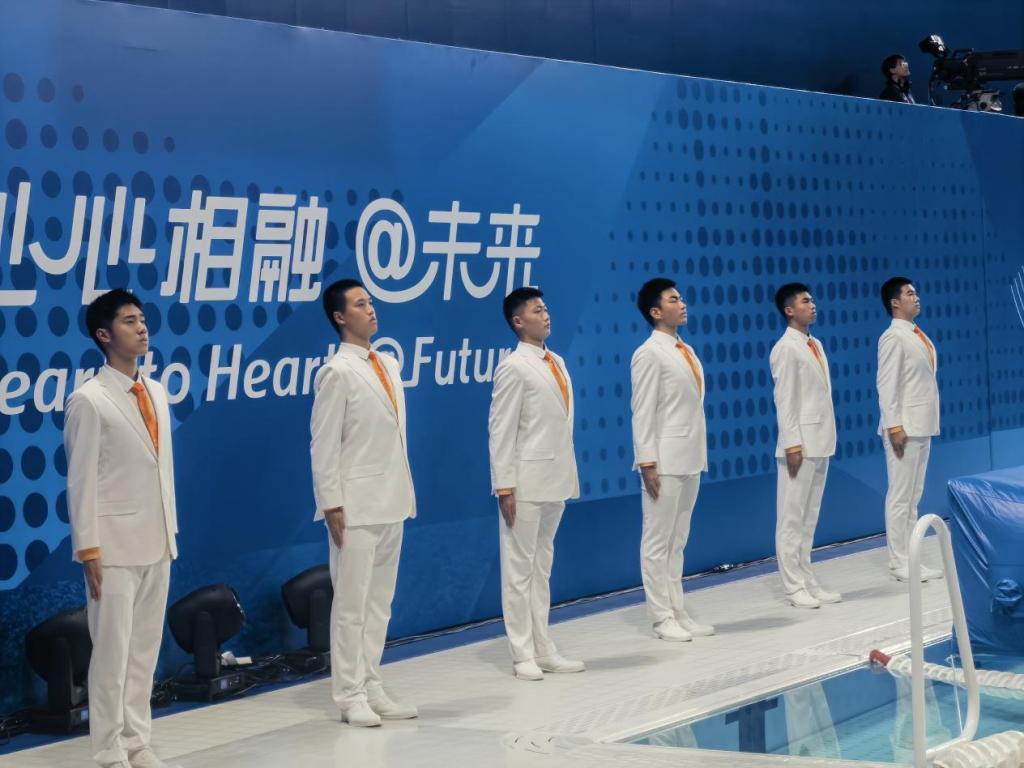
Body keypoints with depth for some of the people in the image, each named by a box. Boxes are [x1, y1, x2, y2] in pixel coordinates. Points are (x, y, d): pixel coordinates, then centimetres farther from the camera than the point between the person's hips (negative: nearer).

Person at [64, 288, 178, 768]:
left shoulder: (156, 392, 10)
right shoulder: (88, 400, -10)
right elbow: (81, 482, -11)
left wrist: (170, 532, 13)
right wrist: (88, 550, -13)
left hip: (156, 543, 7)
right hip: (115, 546, -6)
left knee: (146, 648, 11)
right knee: (113, 650, -1)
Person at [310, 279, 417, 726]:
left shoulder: (388, 365, 12)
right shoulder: (337, 373, -9)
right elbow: (324, 445, -11)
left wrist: (404, 494, 14)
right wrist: (332, 506, -14)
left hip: (391, 504, 7)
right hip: (357, 506, -7)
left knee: (379, 603, 11)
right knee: (351, 603, -1)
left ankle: (372, 688, 19)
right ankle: (349, 695, 6)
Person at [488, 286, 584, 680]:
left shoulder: (556, 362, 12)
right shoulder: (513, 368, -11)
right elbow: (500, 431, -13)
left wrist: (568, 478, 13)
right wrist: (504, 487, -16)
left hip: (554, 481, 8)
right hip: (526, 482, -7)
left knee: (542, 567, 14)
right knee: (519, 568, 1)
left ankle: (543, 650, 20)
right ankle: (523, 655, 7)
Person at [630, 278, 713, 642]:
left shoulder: (686, 351, 13)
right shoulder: (649, 354, -10)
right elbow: (643, 412, -13)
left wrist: (700, 456, 14)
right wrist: (647, 463, -17)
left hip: (690, 460, 8)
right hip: (665, 460, -8)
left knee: (677, 541, 13)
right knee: (657, 542, 0)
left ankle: (678, 612, 18)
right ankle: (662, 618, 5)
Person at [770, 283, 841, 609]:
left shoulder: (816, 345, 14)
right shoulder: (786, 349, -9)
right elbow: (784, 400, -13)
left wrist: (826, 439, 14)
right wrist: (792, 443, -17)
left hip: (820, 443, 8)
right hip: (801, 444, -8)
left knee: (809, 518, 11)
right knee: (792, 518, -2)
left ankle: (807, 582, 15)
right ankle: (795, 588, 1)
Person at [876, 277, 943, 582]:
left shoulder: (918, 336, 14)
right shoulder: (893, 337, -10)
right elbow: (887, 385, -15)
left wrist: (926, 424, 12)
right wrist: (894, 426, -20)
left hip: (922, 426, 9)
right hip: (905, 427, -8)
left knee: (913, 496, 10)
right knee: (900, 496, -4)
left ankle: (908, 558, 15)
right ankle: (899, 563, -1)